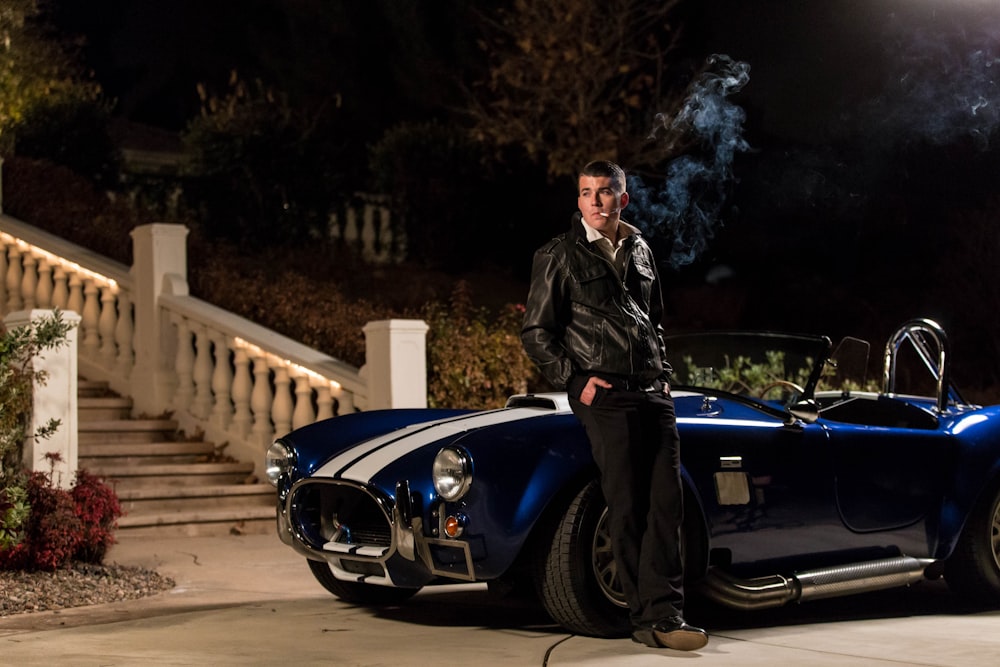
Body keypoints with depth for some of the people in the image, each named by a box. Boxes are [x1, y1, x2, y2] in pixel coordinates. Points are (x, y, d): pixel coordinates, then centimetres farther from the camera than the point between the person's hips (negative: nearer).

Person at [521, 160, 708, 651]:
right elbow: (535, 334, 0)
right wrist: (575, 380, -8)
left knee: (665, 504, -4)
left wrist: (663, 373, 15)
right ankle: (648, 616, 0)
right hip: (603, 394, -5)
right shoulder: (559, 256, 1)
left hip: (653, 393, 5)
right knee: (627, 508, -6)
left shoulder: (639, 250, 17)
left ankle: (663, 614, -4)